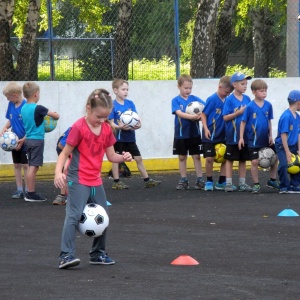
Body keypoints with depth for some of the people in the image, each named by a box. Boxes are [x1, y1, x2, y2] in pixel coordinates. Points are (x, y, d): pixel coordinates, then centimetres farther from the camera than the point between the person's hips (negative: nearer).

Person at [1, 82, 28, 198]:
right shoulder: (11, 105, 2)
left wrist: (23, 140, -19)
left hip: (25, 142, -7)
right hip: (14, 141, 7)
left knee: (25, 165, -1)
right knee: (17, 165, 11)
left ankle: (28, 190, 6)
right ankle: (19, 190, 19)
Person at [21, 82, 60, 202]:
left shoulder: (24, 108, 6)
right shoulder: (38, 108, -16)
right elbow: (56, 116, -8)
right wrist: (54, 114, 13)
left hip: (28, 139, 8)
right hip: (37, 140, -8)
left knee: (32, 167, 12)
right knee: (33, 167, -6)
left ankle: (31, 193, 15)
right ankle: (30, 194, -7)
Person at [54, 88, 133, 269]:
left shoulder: (107, 129, 5)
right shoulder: (79, 127, -13)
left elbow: (111, 155, 10)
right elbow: (65, 153, -11)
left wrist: (123, 158, -11)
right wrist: (58, 172, -25)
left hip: (96, 181, 7)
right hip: (78, 180, -7)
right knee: (74, 215, -17)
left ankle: (98, 254, 27)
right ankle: (66, 255, -20)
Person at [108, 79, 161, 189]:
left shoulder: (130, 103, 4)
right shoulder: (113, 105, -11)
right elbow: (111, 123, -13)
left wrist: (138, 124, -17)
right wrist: (120, 127, -30)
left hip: (130, 137, 6)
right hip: (118, 137, -5)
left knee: (138, 158, 9)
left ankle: (147, 180, 15)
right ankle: (116, 182, 12)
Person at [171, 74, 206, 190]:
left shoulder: (194, 98, 1)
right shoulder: (176, 100, -4)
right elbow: (179, 113, -19)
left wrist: (200, 116, -27)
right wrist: (192, 117, -32)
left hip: (194, 133, 1)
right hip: (181, 134, -1)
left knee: (196, 156, 3)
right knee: (182, 157, 8)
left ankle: (199, 180, 8)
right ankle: (183, 180, 16)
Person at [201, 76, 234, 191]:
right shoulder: (212, 99, -13)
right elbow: (204, 114, -10)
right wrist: (206, 129, -17)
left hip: (223, 135, 5)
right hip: (211, 135, -5)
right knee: (209, 158, -1)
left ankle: (222, 182, 15)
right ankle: (209, 181, 15)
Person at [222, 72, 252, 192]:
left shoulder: (247, 99, 6)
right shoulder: (229, 99, -9)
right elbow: (225, 117, -13)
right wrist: (239, 112, -18)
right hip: (232, 135, -5)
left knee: (243, 159, 11)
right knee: (230, 159, 4)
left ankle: (242, 183, 18)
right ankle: (228, 183, 8)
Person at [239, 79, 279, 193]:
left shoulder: (268, 105, -3)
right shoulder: (250, 107, -14)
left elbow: (269, 121, 6)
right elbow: (243, 122, -8)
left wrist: (270, 136, 4)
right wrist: (241, 137, -11)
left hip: (266, 140, 4)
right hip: (254, 140, -4)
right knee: (255, 161, -2)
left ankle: (272, 180, 28)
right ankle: (256, 184, 11)